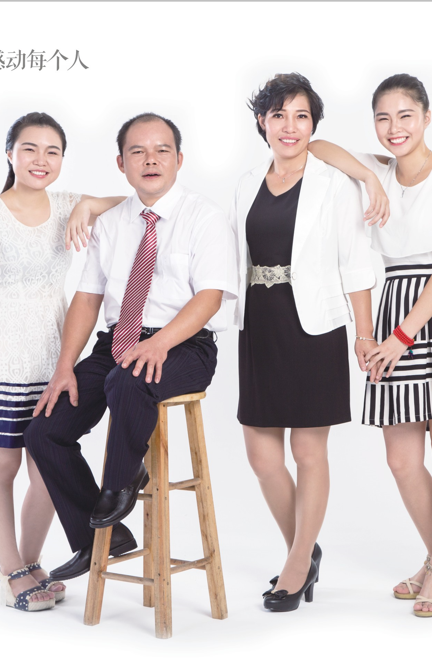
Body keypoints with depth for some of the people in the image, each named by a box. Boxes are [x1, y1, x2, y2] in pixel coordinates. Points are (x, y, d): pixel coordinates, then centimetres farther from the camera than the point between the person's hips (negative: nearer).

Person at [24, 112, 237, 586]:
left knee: (127, 383, -39)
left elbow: (209, 296, -13)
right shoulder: (109, 224, 15)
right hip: (116, 342, 6)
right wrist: (64, 368, -2)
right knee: (44, 431, -5)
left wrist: (159, 343, -30)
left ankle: (123, 481, -9)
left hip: (182, 347, -6)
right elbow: (87, 298, 11)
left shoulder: (205, 218, -2)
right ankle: (95, 540, 13)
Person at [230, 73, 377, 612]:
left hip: (313, 327, -5)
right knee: (260, 450, 7)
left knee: (309, 450, 3)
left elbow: (354, 265, -3)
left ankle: (297, 566, 18)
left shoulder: (335, 185, -2)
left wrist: (364, 334, -8)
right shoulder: (247, 186, 11)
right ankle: (304, 552, 27)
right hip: (259, 326, 5)